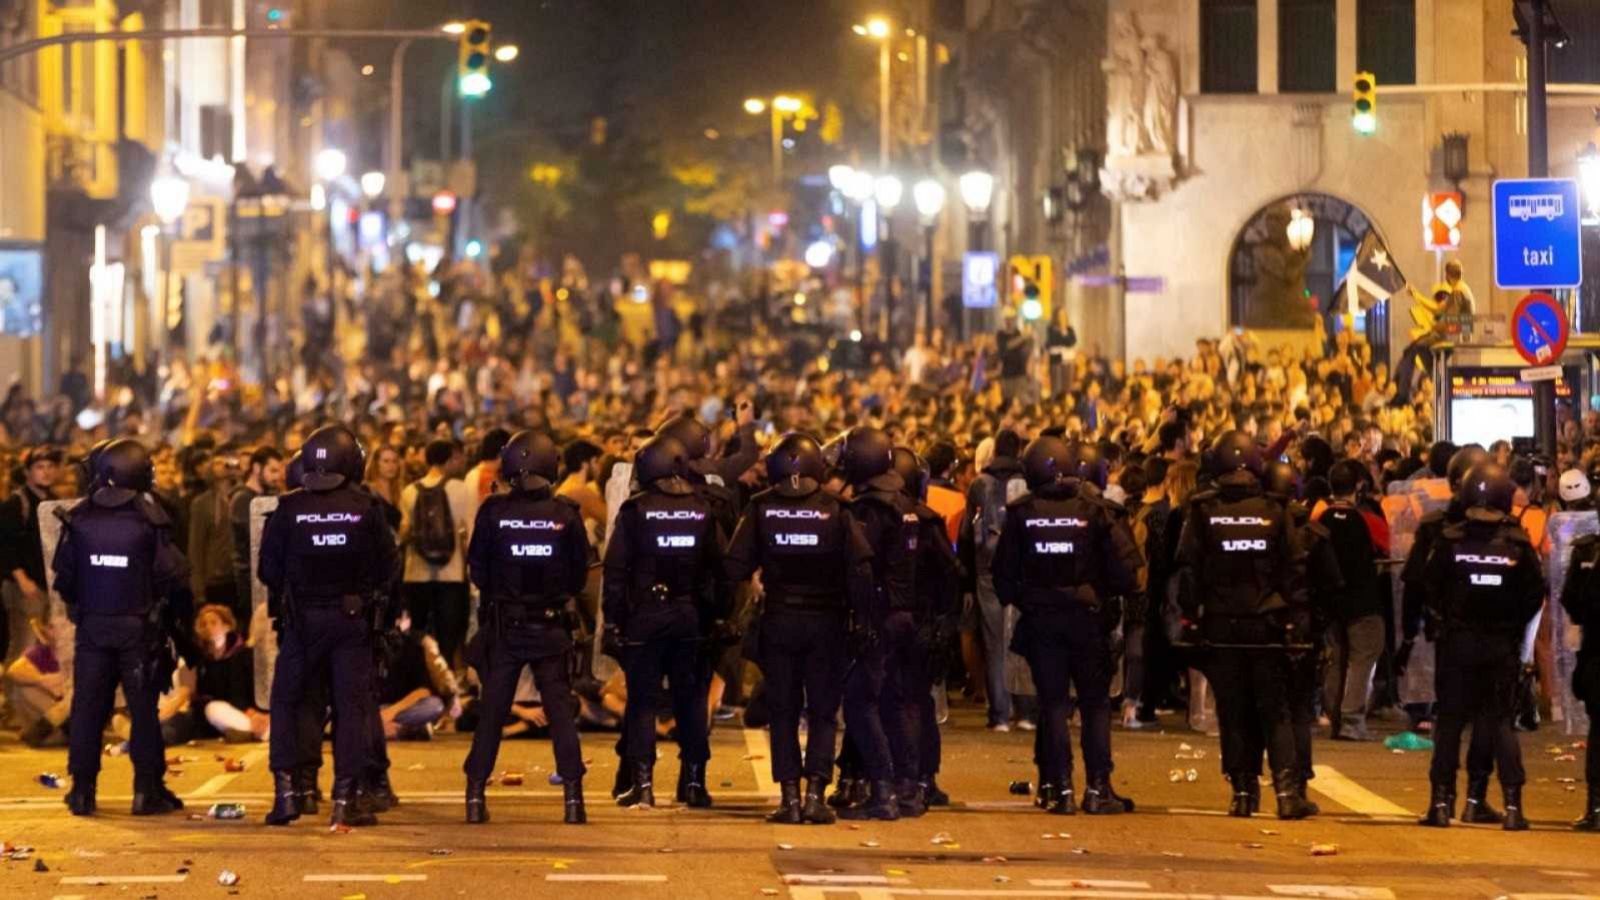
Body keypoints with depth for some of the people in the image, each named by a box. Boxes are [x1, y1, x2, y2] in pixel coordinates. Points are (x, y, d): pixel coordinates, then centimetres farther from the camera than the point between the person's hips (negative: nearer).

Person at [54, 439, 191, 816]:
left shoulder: (78, 520, -4)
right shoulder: (148, 520, -12)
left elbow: (64, 576, 1)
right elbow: (174, 574, -12)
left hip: (91, 626, 2)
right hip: (139, 628, -2)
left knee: (87, 707, 8)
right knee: (143, 708, 5)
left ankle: (82, 788, 7)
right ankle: (147, 789, 5)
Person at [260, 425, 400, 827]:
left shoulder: (288, 508, -7)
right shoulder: (367, 508, -7)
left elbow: (268, 569, -2)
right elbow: (389, 566, -1)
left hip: (302, 617, 0)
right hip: (353, 618, 0)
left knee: (286, 702, 11)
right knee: (352, 705, 5)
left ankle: (286, 790, 3)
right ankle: (346, 797, 1)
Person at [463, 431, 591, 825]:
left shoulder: (493, 512, -10)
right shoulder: (566, 515, -8)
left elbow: (477, 570, 0)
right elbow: (580, 573, 1)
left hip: (503, 627, 0)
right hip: (552, 627, 0)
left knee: (491, 711, 7)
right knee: (561, 710, 5)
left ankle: (476, 795, 6)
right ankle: (573, 796, 1)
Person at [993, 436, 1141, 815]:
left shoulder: (1021, 513, -4)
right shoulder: (1093, 509, -8)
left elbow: (1004, 571, 0)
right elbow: (1125, 564, -10)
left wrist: (1017, 600, 14)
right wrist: (1111, 595, 7)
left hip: (1040, 621, 1)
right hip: (1087, 619, -1)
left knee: (1053, 702, 6)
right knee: (1095, 703, 8)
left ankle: (1060, 787, 0)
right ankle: (1098, 788, 4)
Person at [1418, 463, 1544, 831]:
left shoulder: (1450, 540, -9)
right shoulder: (1518, 543, -7)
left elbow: (1430, 590, -5)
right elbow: (1535, 594, -2)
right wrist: (1514, 627, 11)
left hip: (1457, 644, -1)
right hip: (1503, 646, 1)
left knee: (1450, 721, 7)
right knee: (1501, 722, 7)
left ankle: (1441, 802, 4)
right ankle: (1512, 804, -1)